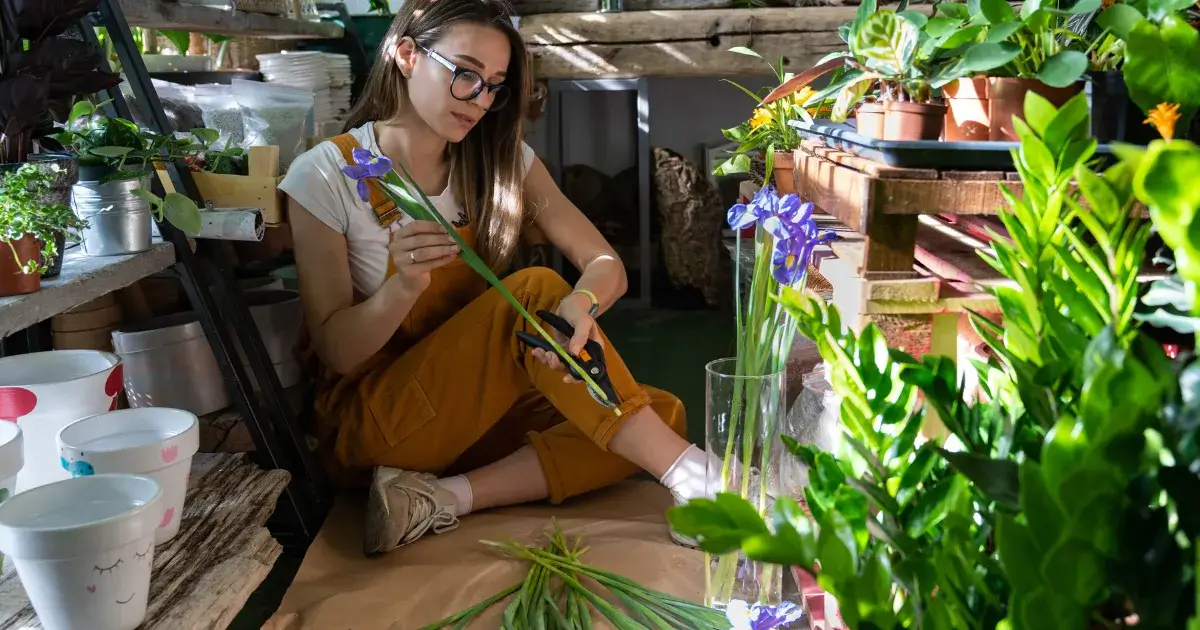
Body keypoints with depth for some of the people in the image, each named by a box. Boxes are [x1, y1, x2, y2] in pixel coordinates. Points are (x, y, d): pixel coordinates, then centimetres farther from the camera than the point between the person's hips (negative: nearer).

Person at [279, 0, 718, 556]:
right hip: (370, 422, -5)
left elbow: (606, 265, -6)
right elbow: (337, 353, -11)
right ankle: (690, 474, -24)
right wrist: (403, 286, -32)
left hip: (480, 411, 6)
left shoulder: (502, 160, 1)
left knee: (661, 412, -17)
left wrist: (581, 303, -31)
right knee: (535, 292, -28)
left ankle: (447, 498, -24)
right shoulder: (324, 177, -11)